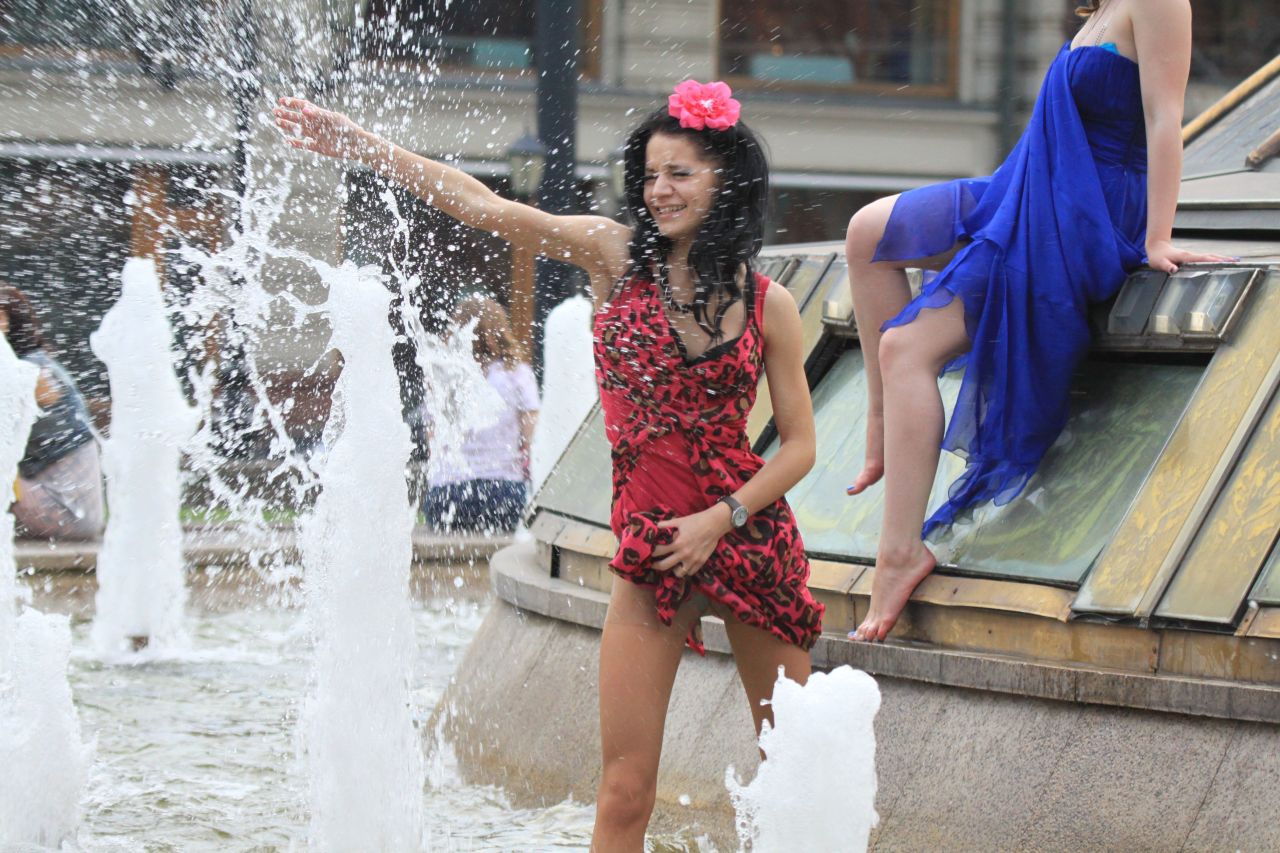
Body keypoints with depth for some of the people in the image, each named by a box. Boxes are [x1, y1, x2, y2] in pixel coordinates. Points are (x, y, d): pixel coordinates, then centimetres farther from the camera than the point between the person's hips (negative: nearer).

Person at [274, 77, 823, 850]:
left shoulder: (768, 306, 2)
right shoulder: (615, 257, 2)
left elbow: (799, 445, 4)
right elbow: (486, 208, -5)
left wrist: (720, 520, -10)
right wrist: (359, 144, -12)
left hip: (750, 542, 0)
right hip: (650, 551, 0)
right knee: (625, 789, -4)